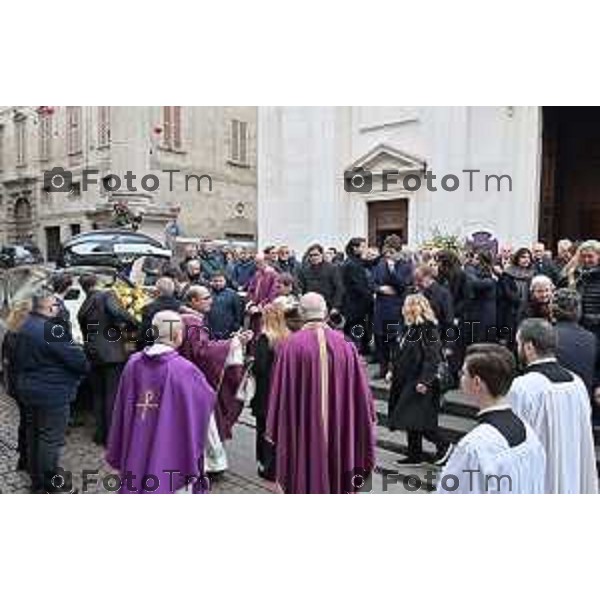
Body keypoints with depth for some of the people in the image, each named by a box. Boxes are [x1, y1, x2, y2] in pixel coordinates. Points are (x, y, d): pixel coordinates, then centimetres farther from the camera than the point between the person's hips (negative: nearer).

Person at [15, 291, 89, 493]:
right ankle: (49, 482, 12)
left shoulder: (25, 327, 7)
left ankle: (36, 479, 31)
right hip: (51, 393, -10)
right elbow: (76, 357, -20)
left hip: (28, 389, 10)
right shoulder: (51, 330, -24)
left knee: (33, 434, 18)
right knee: (51, 438, 2)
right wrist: (85, 366, 0)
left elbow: (18, 358, 16)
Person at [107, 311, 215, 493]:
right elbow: (208, 398, -4)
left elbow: (120, 410, 3)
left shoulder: (134, 363, -5)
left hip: (137, 450, 5)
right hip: (172, 452, -5)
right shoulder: (184, 369, -19)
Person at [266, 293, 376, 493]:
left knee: (305, 479, 12)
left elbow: (280, 392, -8)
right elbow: (360, 390, 2)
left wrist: (273, 429, 3)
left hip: (302, 429, -2)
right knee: (336, 475, 17)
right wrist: (366, 423, 16)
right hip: (338, 428, 2)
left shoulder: (290, 345, -12)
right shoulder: (344, 344, -4)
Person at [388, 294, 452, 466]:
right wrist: (393, 372, 16)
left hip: (418, 383, -10)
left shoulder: (428, 329, -17)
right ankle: (415, 454, 26)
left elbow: (432, 358, -23)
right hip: (406, 381, 10)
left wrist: (424, 381, -27)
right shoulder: (410, 328, 11)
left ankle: (443, 446, 12)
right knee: (410, 420, 14)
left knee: (416, 420, -6)